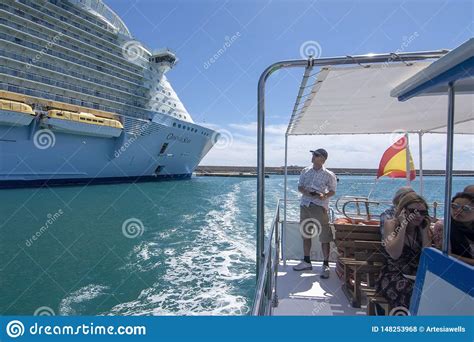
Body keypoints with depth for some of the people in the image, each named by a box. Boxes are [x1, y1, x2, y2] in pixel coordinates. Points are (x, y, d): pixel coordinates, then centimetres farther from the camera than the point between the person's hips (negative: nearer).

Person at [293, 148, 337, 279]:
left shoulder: (329, 175, -4)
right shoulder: (305, 171, 8)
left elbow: (333, 191, 4)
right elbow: (300, 187, 8)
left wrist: (325, 196, -17)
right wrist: (308, 192, -12)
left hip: (320, 207, -4)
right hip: (305, 205, 5)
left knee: (324, 237, -3)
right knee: (305, 234, 13)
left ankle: (326, 265, 11)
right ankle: (307, 262, 28)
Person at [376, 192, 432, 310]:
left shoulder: (422, 228, 8)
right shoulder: (391, 224, -4)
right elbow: (394, 254, -19)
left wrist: (424, 230, -5)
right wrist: (403, 226, -17)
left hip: (418, 276, 4)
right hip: (393, 275, -4)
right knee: (410, 292, -31)